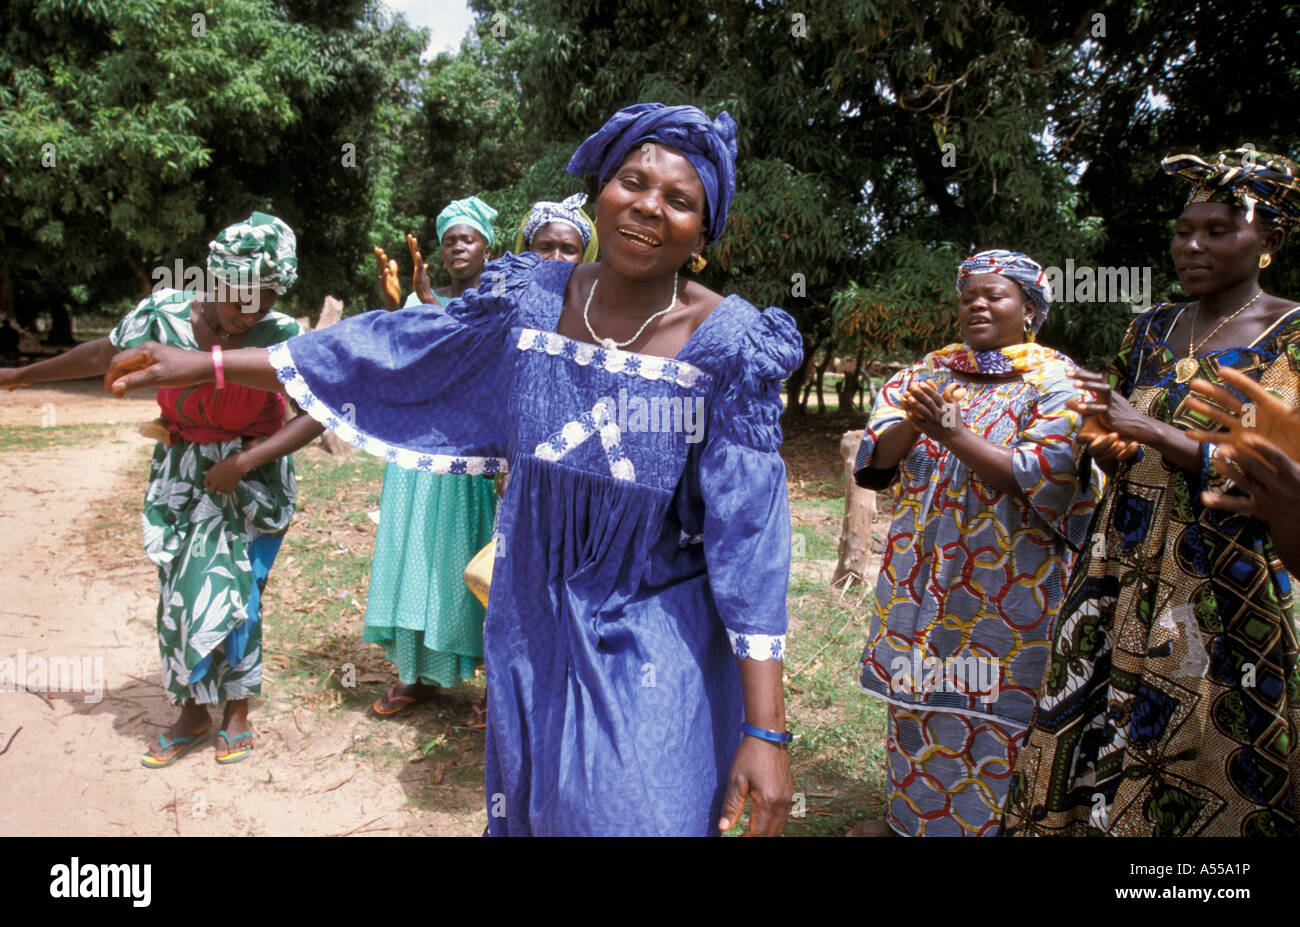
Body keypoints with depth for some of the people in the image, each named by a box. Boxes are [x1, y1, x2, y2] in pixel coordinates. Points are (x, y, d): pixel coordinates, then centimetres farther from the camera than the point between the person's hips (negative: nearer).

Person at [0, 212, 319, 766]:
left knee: (231, 590, -3)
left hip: (251, 476, -3)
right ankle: (193, 711, 24)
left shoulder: (280, 335, -20)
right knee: (180, 590, 7)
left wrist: (246, 460, -24)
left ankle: (237, 710, 17)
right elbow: (101, 355, 6)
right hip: (179, 472, 3)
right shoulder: (162, 316, -12)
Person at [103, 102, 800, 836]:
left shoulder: (726, 346, -16)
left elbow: (750, 533, -16)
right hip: (536, 625, 4)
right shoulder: (532, 301, -5)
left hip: (657, 648, -3)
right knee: (527, 807, 19)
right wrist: (206, 365, 6)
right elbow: (387, 350, 3)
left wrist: (765, 730, -18)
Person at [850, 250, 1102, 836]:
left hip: (1005, 586, -4)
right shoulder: (930, 371, 8)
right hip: (920, 573, 5)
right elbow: (876, 456, 0)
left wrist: (950, 431, -24)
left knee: (986, 712, 3)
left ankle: (981, 823, 25)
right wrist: (913, 423, -22)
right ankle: (908, 815, 33)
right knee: (915, 697, 14)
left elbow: (1040, 478, -17)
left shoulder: (1056, 384, -4)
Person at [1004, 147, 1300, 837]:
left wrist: (1161, 435, -20)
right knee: (1091, 748, 8)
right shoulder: (1150, 330, 10)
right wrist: (1108, 435, -8)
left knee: (1200, 767, 5)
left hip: (1227, 596, -4)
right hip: (1120, 582, 5)